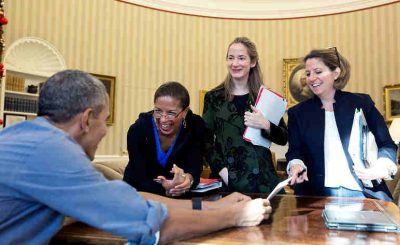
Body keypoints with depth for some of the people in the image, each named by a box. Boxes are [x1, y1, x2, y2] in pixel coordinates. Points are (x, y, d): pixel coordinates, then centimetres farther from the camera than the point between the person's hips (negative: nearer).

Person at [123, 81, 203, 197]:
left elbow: (195, 167, -18)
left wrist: (188, 179, -39)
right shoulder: (138, 130, -19)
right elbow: (141, 181, -23)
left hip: (179, 196, 2)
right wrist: (166, 188, -41)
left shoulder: (196, 126, -14)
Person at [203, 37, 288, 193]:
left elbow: (283, 138, 4)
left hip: (261, 178, 1)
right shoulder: (214, 97, 3)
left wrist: (265, 125, -16)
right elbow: (206, 140, 2)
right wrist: (222, 169, -12)